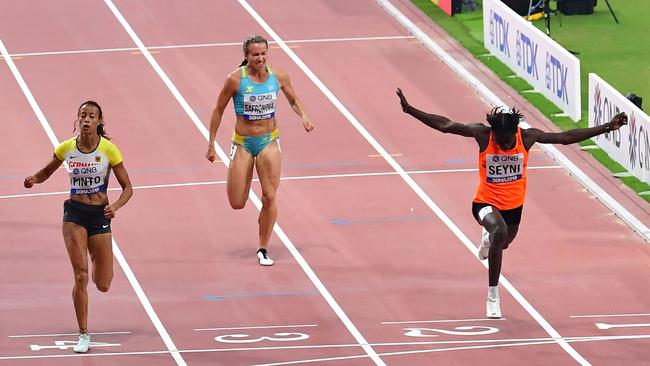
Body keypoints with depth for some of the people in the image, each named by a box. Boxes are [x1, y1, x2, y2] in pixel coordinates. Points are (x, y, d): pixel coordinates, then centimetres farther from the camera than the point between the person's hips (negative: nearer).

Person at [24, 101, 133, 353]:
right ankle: (83, 335, 0)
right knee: (80, 276, -12)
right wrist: (33, 179, -8)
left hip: (99, 215, 0)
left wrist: (116, 206, -23)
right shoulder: (66, 148, -3)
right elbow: (46, 172, 15)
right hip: (74, 213, 0)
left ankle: (96, 257, 41)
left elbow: (127, 187, -4)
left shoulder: (108, 149, -9)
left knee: (102, 285, 3)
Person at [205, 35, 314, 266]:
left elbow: (293, 100, 12)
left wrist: (303, 115, -9)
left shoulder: (278, 77, -6)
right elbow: (218, 110, -4)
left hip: (269, 142, 1)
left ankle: (263, 249, 9)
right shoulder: (235, 79, -14)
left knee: (269, 198, -7)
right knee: (237, 204, 1)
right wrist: (211, 145, -2)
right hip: (243, 143, -1)